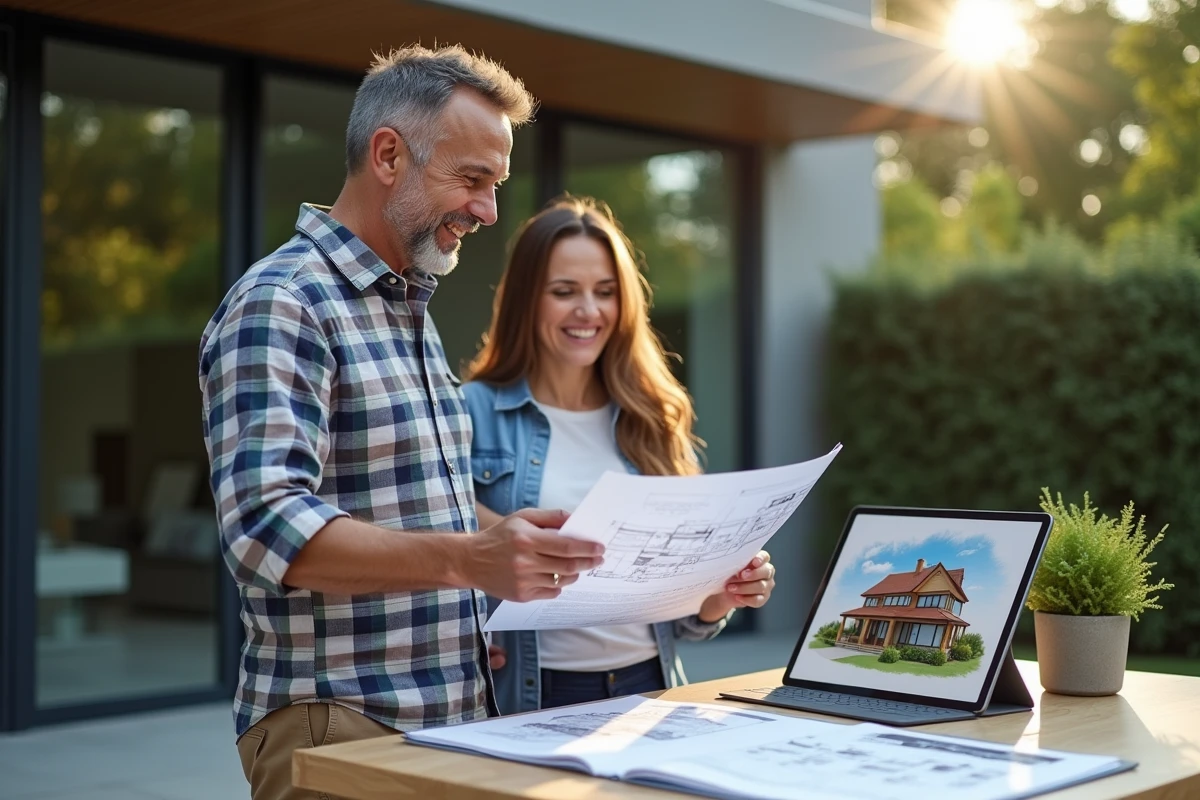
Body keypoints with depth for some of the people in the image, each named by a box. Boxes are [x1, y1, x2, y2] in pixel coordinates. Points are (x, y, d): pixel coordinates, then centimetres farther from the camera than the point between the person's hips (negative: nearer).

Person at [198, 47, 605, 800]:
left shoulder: (413, 310, 14)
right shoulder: (279, 306, -14)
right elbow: (268, 528, -25)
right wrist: (467, 560, -35)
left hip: (452, 715, 8)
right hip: (339, 731, -8)